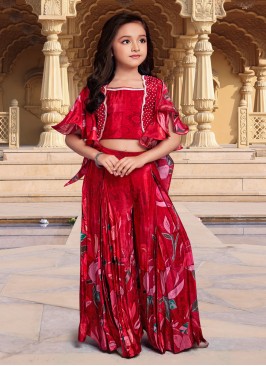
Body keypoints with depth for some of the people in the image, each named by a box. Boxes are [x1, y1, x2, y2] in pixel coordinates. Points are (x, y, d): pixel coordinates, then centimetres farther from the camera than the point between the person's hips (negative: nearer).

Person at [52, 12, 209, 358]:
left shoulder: (154, 87, 5)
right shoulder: (96, 89, 6)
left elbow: (175, 138, 1)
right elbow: (72, 136, 8)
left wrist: (139, 160, -13)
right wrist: (99, 157, -10)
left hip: (144, 175, 0)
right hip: (104, 178, 0)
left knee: (158, 248, -5)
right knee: (112, 253, 5)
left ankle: (165, 328, 11)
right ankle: (117, 330, 18)